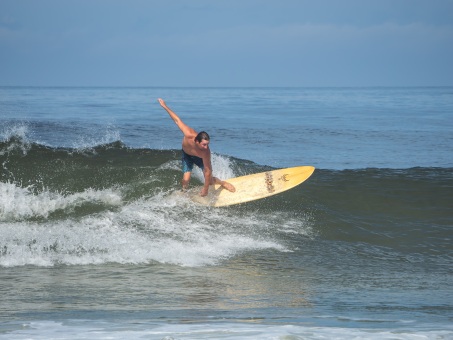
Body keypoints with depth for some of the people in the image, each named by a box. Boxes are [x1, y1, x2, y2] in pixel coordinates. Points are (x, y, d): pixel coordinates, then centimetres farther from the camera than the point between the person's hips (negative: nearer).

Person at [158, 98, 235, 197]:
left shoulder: (206, 152, -44)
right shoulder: (189, 135, -44)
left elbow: (208, 171, -35)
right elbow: (177, 120, -30)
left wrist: (205, 188, -29)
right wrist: (165, 106, -23)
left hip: (200, 158, -1)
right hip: (187, 154, 1)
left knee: (210, 180, -6)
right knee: (186, 179, -14)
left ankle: (223, 183, 29)